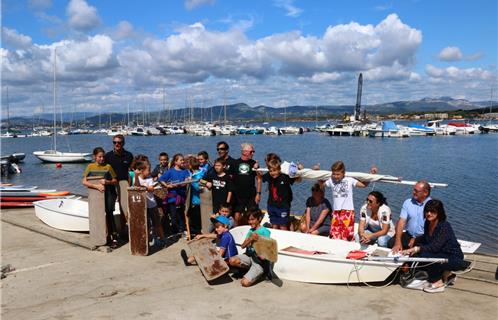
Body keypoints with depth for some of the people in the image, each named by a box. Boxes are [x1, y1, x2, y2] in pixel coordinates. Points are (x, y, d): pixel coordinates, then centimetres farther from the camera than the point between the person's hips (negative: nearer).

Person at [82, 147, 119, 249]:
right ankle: (107, 236, 12)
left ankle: (114, 237, -9)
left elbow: (115, 181, 5)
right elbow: (84, 182, -6)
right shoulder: (90, 167, 4)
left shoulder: (108, 166, 3)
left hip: (109, 193, -2)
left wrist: (107, 182, -16)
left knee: (109, 213, -12)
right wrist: (96, 186, -19)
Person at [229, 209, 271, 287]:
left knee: (245, 283, -23)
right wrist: (251, 239, -17)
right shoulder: (251, 231, 11)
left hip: (259, 261, -6)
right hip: (248, 256, 6)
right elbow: (243, 246, 0)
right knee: (232, 261, -25)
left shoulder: (265, 231, -7)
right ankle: (251, 270, 2)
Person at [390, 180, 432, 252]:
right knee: (391, 243, -19)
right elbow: (401, 222, -4)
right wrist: (398, 242, -15)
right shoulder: (408, 202, 4)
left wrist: (416, 240, -15)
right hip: (409, 235, 3)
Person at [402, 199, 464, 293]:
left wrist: (416, 249, -36)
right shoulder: (427, 223, -2)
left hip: (454, 259, -9)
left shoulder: (444, 226, -25)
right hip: (442, 255, 9)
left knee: (425, 255, -27)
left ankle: (438, 283, -7)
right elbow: (426, 238, 15)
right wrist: (415, 240, -3)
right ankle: (446, 274, 13)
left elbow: (435, 247, -33)